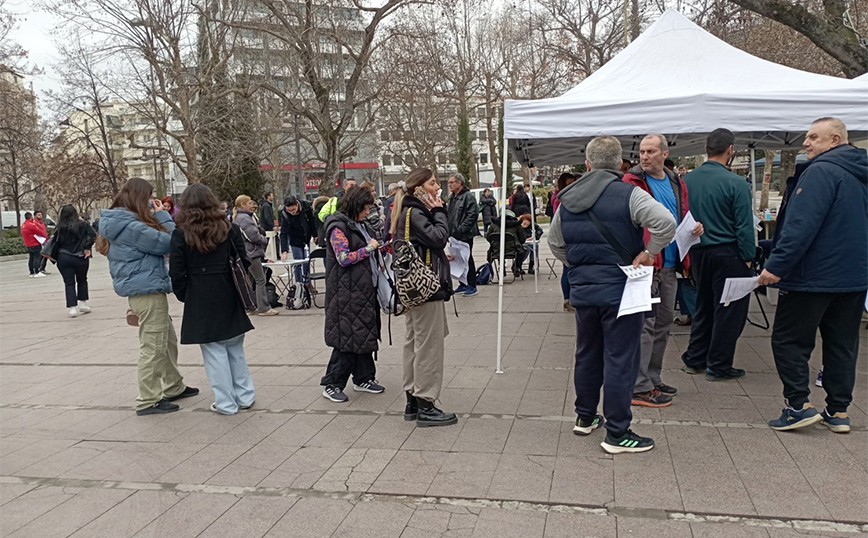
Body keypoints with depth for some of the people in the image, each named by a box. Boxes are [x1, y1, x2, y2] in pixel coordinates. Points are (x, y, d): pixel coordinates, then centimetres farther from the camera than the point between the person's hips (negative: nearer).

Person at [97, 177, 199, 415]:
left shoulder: (118, 222, 13)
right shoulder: (130, 225, -19)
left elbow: (152, 241, 13)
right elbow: (167, 243, -19)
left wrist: (159, 217, 4)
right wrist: (163, 216, -7)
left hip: (142, 289, 11)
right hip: (148, 290, -11)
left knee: (168, 340, 19)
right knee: (153, 346, -2)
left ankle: (174, 387, 31)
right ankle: (148, 401, 6)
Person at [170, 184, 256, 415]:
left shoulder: (181, 234, -6)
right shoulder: (230, 229, 1)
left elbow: (177, 274, -6)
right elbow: (244, 262, 2)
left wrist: (185, 297, 8)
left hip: (201, 301, -3)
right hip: (229, 298, 3)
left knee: (215, 352, 5)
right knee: (235, 348, 15)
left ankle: (226, 403, 11)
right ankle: (244, 397, 22)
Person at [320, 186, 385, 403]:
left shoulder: (361, 224, 14)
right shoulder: (338, 227, -12)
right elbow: (344, 258, -20)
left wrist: (378, 247, 9)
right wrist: (368, 248, -13)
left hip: (365, 289, 9)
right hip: (347, 291, -9)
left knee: (366, 334, 13)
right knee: (348, 336, -5)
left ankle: (363, 378, 24)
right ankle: (332, 384, 6)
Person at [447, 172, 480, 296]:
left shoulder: (468, 196, -11)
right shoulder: (452, 198, 16)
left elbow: (472, 215, -19)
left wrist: (460, 229, -22)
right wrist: (449, 230, 12)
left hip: (465, 235, -8)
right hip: (454, 235, 8)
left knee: (467, 259, -2)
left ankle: (472, 286, 6)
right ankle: (463, 284, 22)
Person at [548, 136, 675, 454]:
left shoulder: (568, 199, 7)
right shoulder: (628, 195, -12)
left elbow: (554, 242, 17)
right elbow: (666, 222, -25)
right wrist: (649, 253, -11)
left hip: (582, 289, 6)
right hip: (620, 289, -6)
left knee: (587, 354, 19)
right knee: (620, 360, 1)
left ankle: (585, 417, 33)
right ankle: (617, 434, 6)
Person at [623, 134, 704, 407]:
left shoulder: (677, 183, 15)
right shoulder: (632, 182, -7)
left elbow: (683, 217, 24)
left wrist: (694, 227, 2)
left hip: (669, 265, 8)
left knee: (664, 322, 15)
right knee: (644, 324, -6)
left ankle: (653, 378, 29)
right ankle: (639, 388, 1)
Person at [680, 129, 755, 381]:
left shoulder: (687, 180, 1)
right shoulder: (735, 183, -14)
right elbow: (744, 226, -13)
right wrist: (749, 257, -5)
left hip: (698, 253, 6)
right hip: (727, 253, -6)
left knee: (703, 306, 19)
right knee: (729, 310, 6)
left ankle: (694, 359, 26)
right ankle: (718, 366, 12)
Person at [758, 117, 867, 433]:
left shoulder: (821, 171, -15)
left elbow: (801, 226, -25)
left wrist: (776, 265, -24)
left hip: (814, 276, -9)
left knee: (789, 339, 1)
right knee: (843, 344, 12)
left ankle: (799, 405, -1)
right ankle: (838, 411, 17)